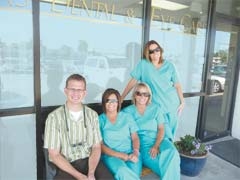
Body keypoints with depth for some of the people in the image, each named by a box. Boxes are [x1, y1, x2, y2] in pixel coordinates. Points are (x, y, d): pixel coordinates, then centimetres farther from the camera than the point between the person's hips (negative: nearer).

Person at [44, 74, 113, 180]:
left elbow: (96, 147, 4)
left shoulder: (92, 115, 3)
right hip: (66, 165, -1)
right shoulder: (54, 117, -7)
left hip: (90, 161, 2)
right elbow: (54, 155, -6)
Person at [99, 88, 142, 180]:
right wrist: (120, 155, -11)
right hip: (111, 156, -1)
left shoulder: (127, 117, 13)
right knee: (123, 172, -33)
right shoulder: (100, 120, 5)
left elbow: (135, 138, 10)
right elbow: (100, 145, 0)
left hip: (130, 154, 2)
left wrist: (135, 152, -11)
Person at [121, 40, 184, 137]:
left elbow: (177, 85, 6)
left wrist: (182, 102, 3)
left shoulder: (169, 65, 3)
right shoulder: (143, 64, -4)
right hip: (156, 105, -2)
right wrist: (121, 98, -6)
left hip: (172, 103, 2)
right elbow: (133, 82, -4)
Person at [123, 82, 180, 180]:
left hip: (158, 140, 2)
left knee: (172, 153, -30)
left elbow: (161, 129, 3)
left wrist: (156, 146, -13)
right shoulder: (127, 111, 5)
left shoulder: (156, 108, 9)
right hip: (142, 143, -1)